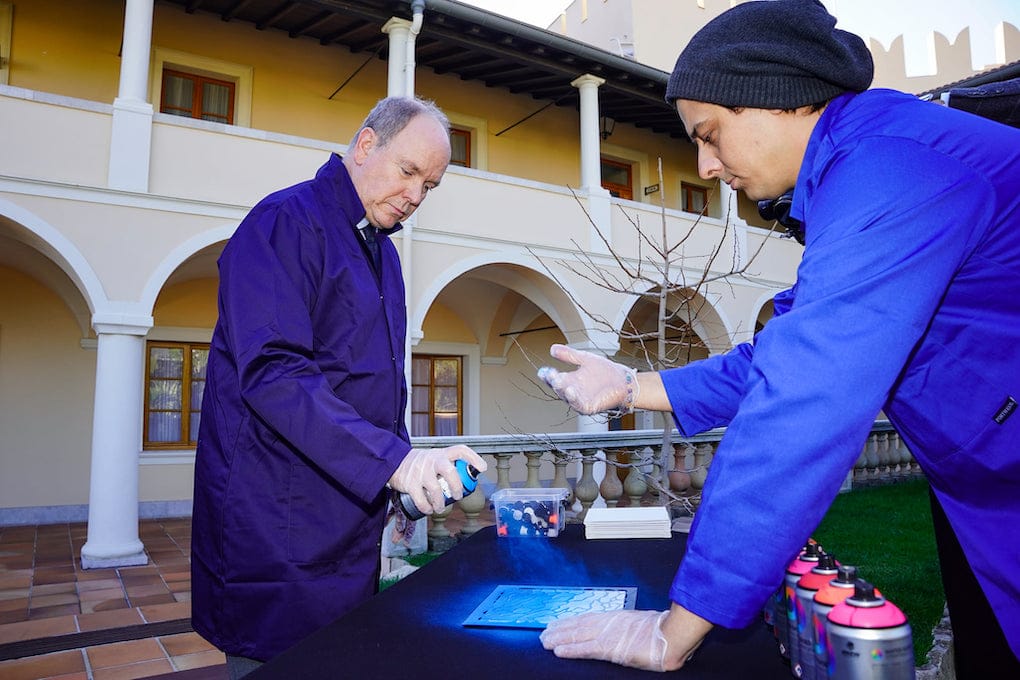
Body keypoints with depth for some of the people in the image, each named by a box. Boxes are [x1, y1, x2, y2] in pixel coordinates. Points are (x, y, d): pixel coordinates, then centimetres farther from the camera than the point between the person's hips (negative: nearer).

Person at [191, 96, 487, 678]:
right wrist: (394, 460, -30)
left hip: (353, 519, 8)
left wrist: (413, 475, 11)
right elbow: (270, 372, -25)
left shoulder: (384, 253, 15)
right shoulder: (286, 222, -13)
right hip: (278, 525, -8)